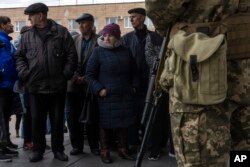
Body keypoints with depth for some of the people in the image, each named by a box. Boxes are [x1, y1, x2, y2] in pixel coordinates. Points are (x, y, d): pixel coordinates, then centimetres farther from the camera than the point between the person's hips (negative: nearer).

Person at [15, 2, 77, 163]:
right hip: (35, 86, 2)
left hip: (57, 85, -2)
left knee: (57, 120, 9)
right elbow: (20, 56, 13)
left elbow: (72, 54, -2)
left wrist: (66, 74, -8)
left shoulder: (61, 32, -1)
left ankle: (58, 149, 24)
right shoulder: (27, 36, 8)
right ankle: (38, 150, 23)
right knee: (37, 120, 9)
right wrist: (24, 74, -2)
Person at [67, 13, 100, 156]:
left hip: (90, 85, -3)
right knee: (74, 117, 6)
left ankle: (94, 146, 16)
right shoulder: (74, 39, 8)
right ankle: (77, 146, 16)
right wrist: (76, 77, -6)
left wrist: (86, 78, -9)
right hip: (74, 84, 3)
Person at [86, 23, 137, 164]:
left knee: (124, 122, 10)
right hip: (107, 95, -4)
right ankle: (105, 151, 14)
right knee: (106, 123, 2)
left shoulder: (126, 51, 8)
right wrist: (99, 89, -12)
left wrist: (134, 86, 9)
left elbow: (133, 72, 19)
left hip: (125, 95, 4)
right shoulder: (99, 51, -4)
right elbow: (90, 74, -4)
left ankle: (123, 149, 23)